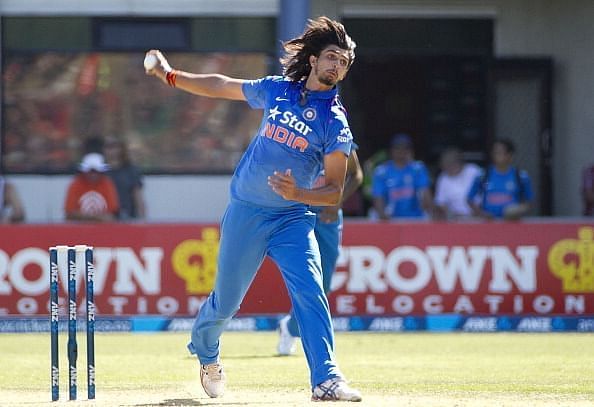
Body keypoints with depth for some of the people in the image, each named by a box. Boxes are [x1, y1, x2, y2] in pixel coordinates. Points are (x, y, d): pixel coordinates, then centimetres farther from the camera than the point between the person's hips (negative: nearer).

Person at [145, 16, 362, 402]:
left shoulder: (336, 124, -7)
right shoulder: (277, 90, 1)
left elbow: (335, 191, -10)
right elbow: (223, 86, 18)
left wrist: (298, 193, -28)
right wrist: (170, 75, 17)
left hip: (293, 219, -2)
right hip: (245, 213, 2)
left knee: (310, 291, -21)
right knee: (226, 300, 10)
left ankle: (326, 379, -24)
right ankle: (205, 350, 41)